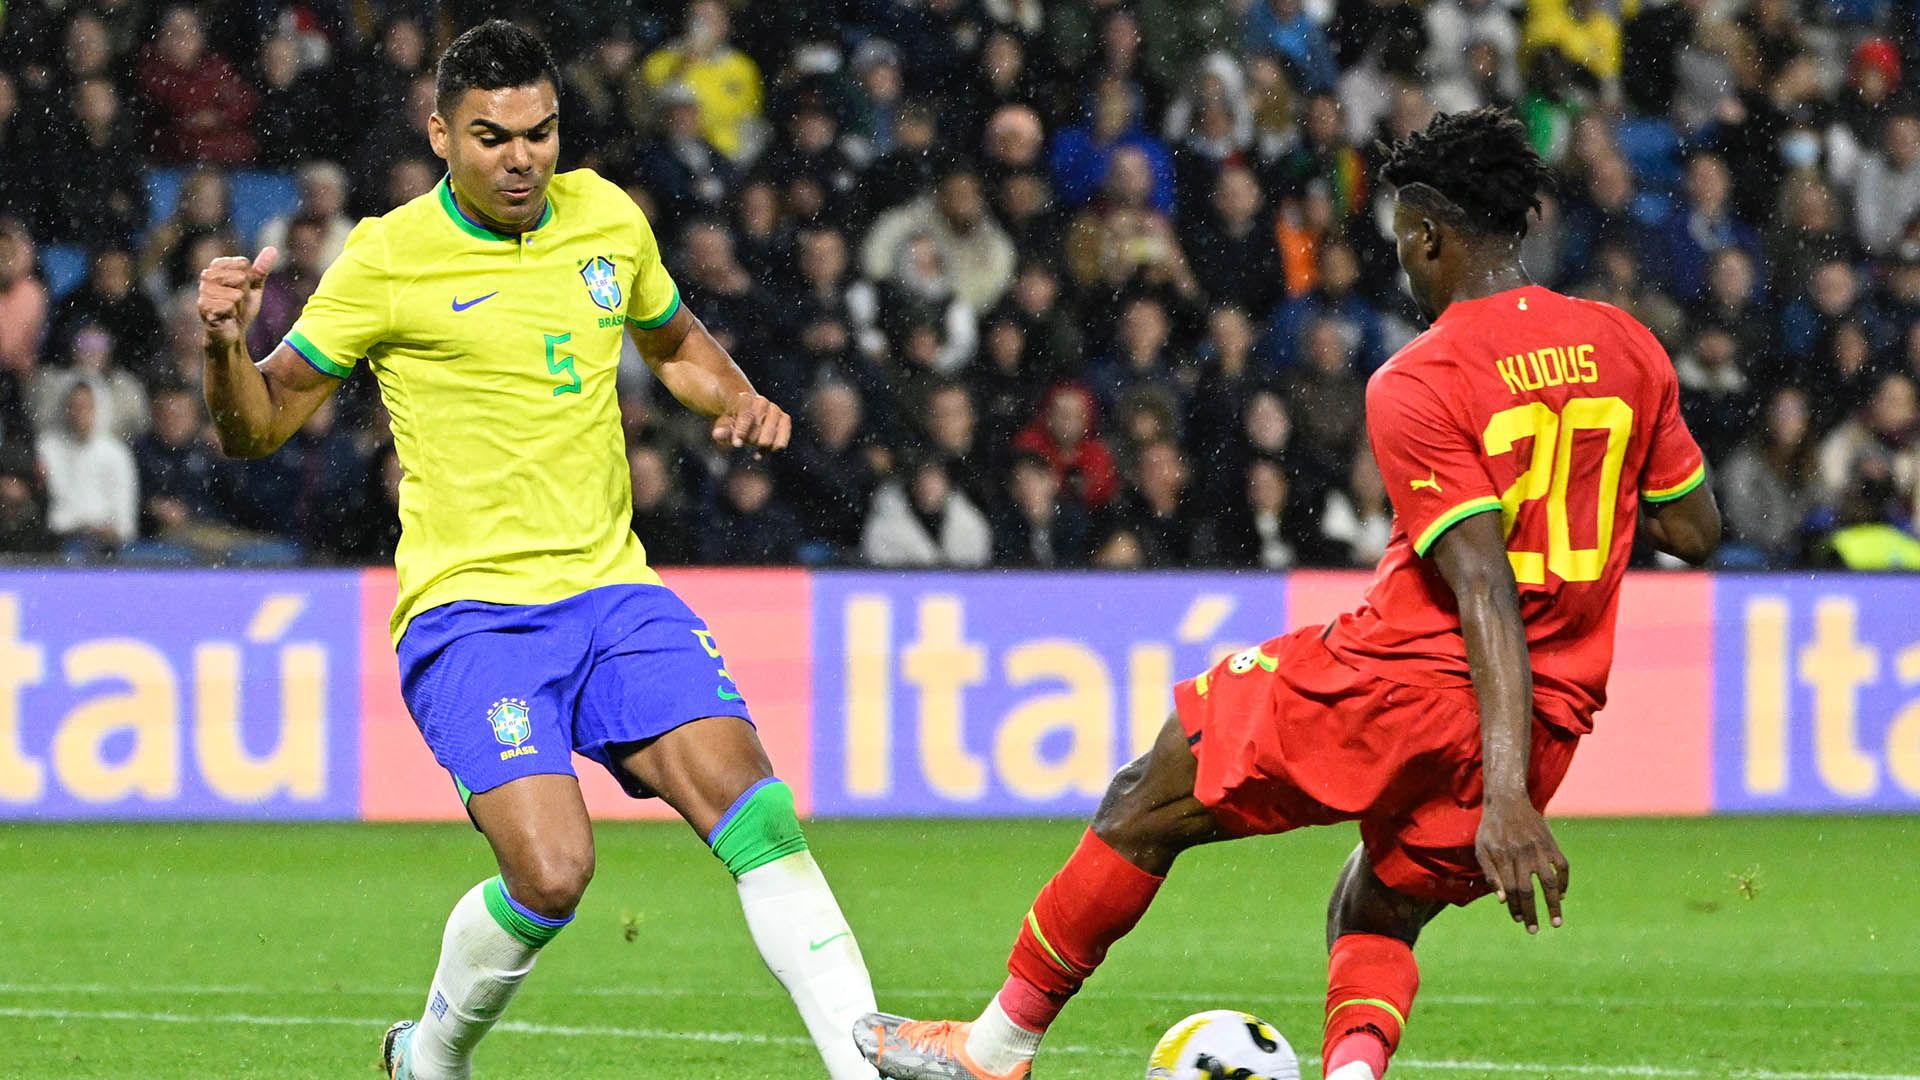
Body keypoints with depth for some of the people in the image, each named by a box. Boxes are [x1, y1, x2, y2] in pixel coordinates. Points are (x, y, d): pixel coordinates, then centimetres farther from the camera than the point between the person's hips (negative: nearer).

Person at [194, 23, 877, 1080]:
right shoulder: (389, 260, -5)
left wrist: (739, 401, 8)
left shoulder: (608, 218, 8)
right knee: (550, 872, -21)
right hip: (468, 609, -4)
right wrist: (227, 344, -21)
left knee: (752, 807, -17)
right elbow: (255, 428, 0)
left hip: (610, 587, 4)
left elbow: (676, 343, 29)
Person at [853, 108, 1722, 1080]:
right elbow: (1696, 532, 14)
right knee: (1374, 918, 23)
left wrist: (1506, 794, -27)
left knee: (1147, 805, 13)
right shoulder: (1626, 348, 6)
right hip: (1552, 720, 6)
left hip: (1399, 683, -6)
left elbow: (1484, 586, -21)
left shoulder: (1419, 385, -12)